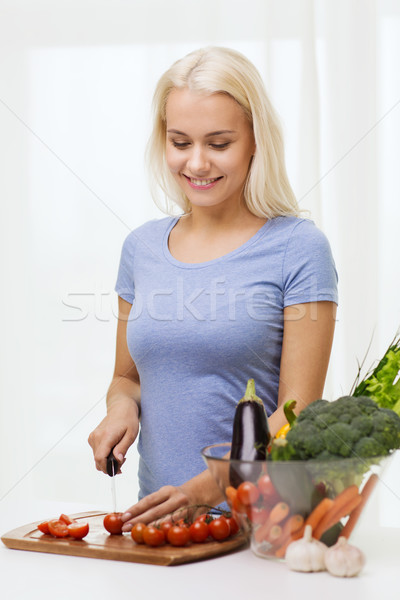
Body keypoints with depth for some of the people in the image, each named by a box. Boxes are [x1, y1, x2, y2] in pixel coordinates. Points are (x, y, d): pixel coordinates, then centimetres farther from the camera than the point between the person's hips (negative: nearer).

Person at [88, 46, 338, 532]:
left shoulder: (299, 247, -4)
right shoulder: (142, 247, 11)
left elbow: (297, 412, -7)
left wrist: (207, 488, -19)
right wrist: (121, 406, 0)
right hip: (158, 516, 4)